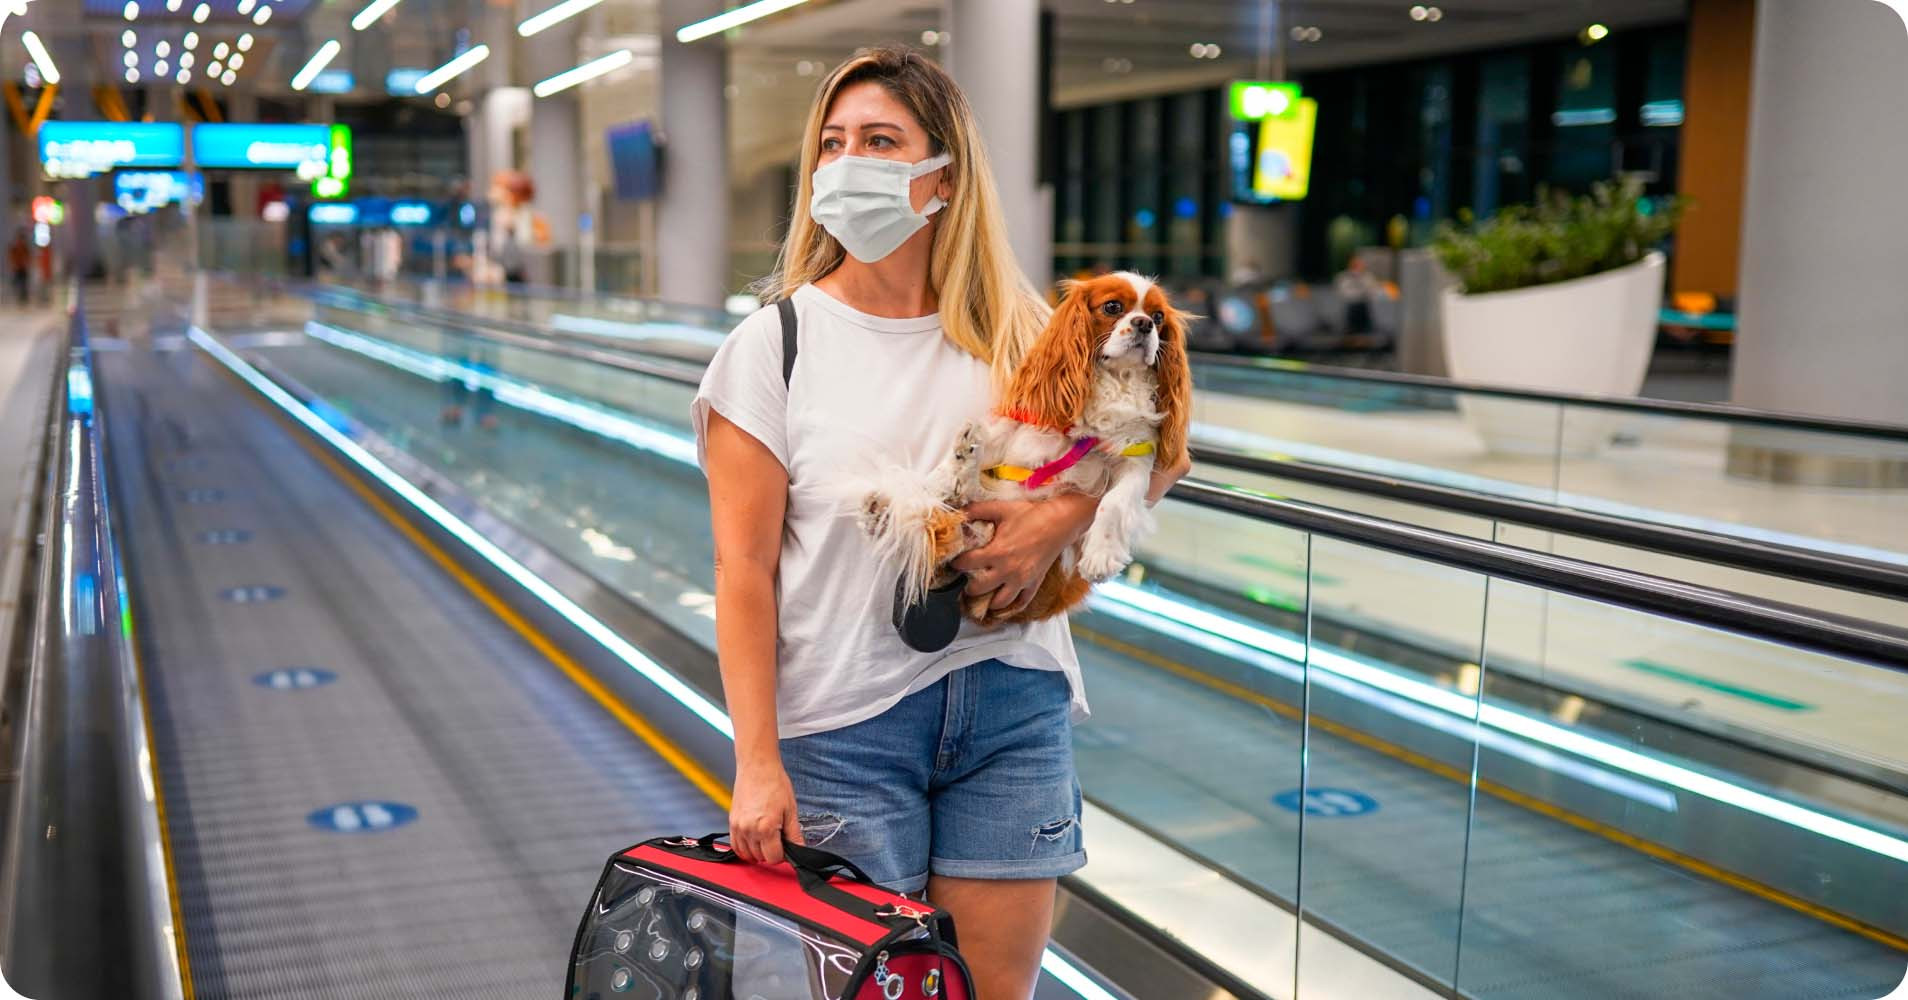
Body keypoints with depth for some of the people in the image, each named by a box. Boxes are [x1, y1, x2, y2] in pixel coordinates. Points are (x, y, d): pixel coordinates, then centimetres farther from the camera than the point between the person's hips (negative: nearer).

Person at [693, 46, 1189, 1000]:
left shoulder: (1016, 332, 3)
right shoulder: (772, 347, -5)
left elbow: (1159, 452, 10)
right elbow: (744, 570, -8)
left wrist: (1062, 518, -10)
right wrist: (758, 762, -12)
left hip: (1012, 703, 3)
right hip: (845, 719, -2)